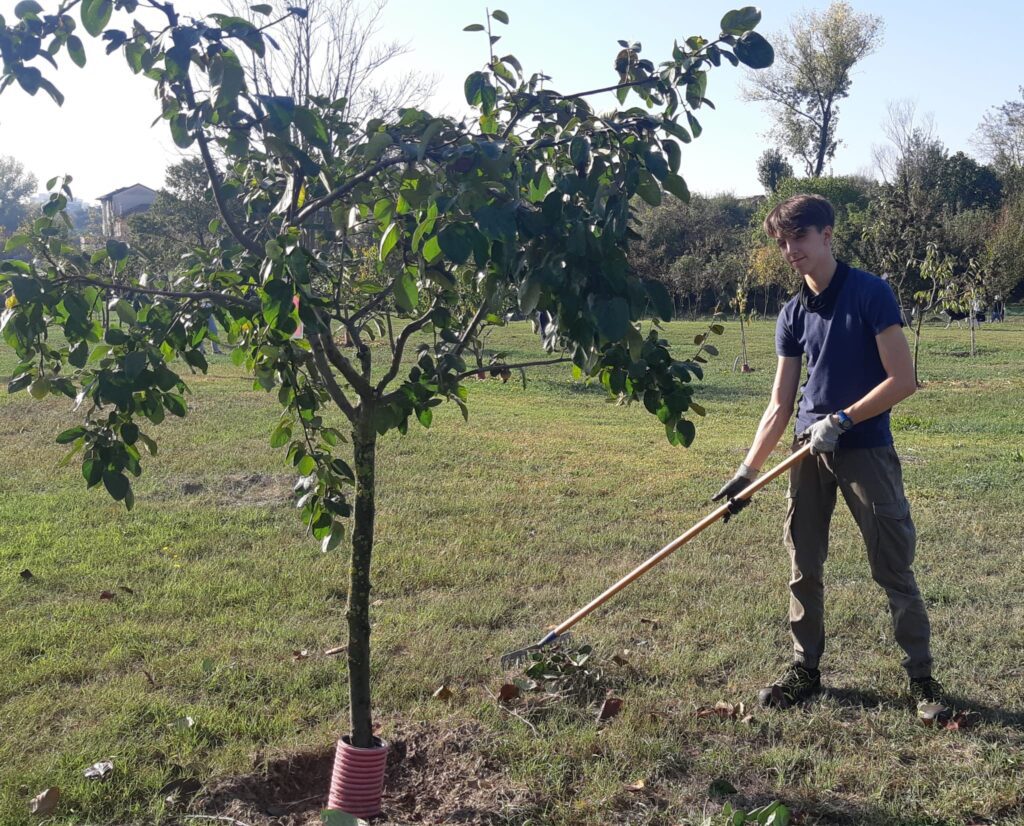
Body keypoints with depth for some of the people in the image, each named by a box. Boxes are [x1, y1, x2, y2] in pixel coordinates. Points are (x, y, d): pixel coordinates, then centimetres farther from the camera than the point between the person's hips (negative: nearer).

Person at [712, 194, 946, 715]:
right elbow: (781, 404, 8)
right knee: (804, 566, 10)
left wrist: (840, 420, -17)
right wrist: (747, 471, 3)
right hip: (810, 452, 5)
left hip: (865, 449, -5)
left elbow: (902, 380, -13)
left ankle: (921, 674, 16)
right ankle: (805, 670, 23)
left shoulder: (870, 294, -9)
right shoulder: (793, 314, 7)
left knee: (894, 568, 1)